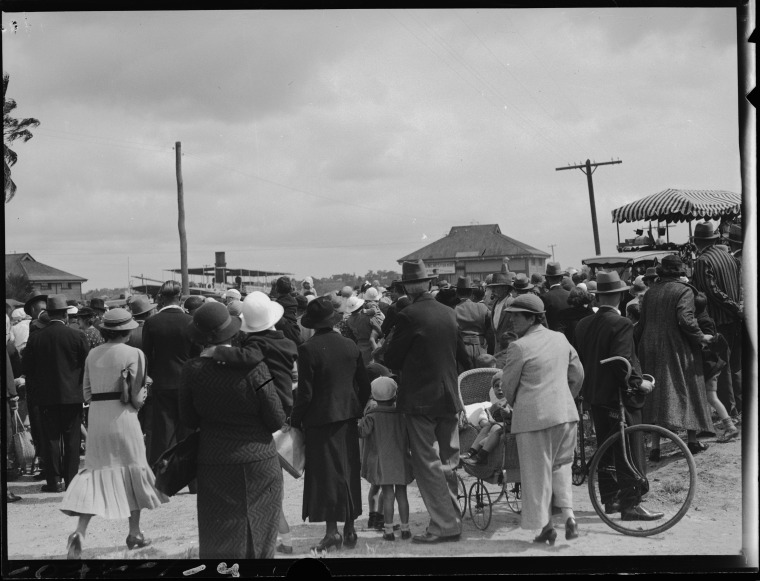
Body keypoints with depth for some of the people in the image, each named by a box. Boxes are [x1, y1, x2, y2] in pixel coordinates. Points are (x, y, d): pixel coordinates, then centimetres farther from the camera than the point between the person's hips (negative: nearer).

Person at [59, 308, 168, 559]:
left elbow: (87, 393, 9)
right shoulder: (133, 354, -7)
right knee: (133, 470, 12)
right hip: (122, 415, -4)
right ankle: (134, 533, 20)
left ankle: (80, 530, -13)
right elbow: (136, 394, -9)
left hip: (96, 416, 4)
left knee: (95, 471, 6)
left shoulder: (92, 354, 8)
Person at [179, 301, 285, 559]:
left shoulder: (192, 370, -10)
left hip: (214, 467, 2)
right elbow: (277, 421, -9)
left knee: (219, 541, 12)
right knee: (259, 539, 12)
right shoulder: (254, 368, -17)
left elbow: (188, 421, 1)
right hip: (258, 463, -2)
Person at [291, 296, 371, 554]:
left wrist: (295, 420, -3)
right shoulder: (350, 346, 3)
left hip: (321, 419, -5)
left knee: (326, 473, 1)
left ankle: (332, 530, -1)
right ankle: (349, 529, 19)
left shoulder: (308, 349, -13)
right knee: (349, 472, 12)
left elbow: (305, 393, -14)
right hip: (348, 418, 5)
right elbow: (364, 385, 7)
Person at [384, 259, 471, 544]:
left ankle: (444, 524, -1)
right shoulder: (449, 313, 5)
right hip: (449, 397, 7)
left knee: (428, 464, 0)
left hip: (419, 399, -7)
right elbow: (462, 354, 14)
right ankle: (452, 522, 20)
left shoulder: (408, 316, -14)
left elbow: (391, 359, -8)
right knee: (447, 464, 14)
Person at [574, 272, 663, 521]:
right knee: (631, 452, 0)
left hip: (594, 396, 7)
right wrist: (638, 382, -12)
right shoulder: (621, 324, -16)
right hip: (620, 396, -7)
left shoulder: (583, 325, 6)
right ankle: (631, 504, 2)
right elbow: (622, 361, -24)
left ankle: (610, 499, 23)